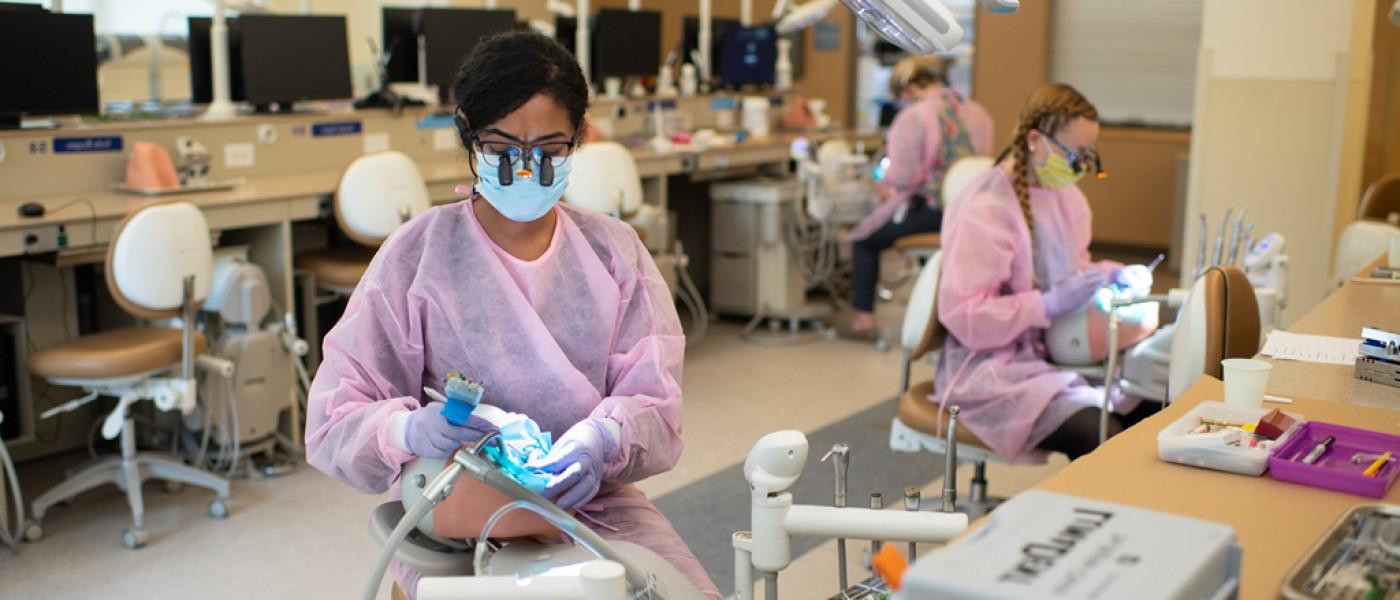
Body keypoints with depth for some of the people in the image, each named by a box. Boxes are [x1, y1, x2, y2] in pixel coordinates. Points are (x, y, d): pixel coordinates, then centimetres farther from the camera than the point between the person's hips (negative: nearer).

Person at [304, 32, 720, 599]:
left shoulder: (614, 250, 6)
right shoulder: (419, 254, -4)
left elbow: (656, 404, -1)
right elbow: (333, 418, -7)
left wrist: (604, 436, -25)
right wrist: (408, 429, -30)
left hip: (594, 500, 3)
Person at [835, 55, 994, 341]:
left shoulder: (914, 116, -12)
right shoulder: (978, 113, 9)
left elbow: (902, 176, -17)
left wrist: (885, 184, 7)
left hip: (932, 210, -7)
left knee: (864, 239, 15)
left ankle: (862, 316, 14)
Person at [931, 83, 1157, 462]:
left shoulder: (1065, 195, 12)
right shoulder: (984, 209, -16)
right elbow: (964, 317, -20)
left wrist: (1113, 275, 7)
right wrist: (1050, 304, -25)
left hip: (1057, 354, 8)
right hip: (993, 368, -8)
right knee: (1102, 439, -29)